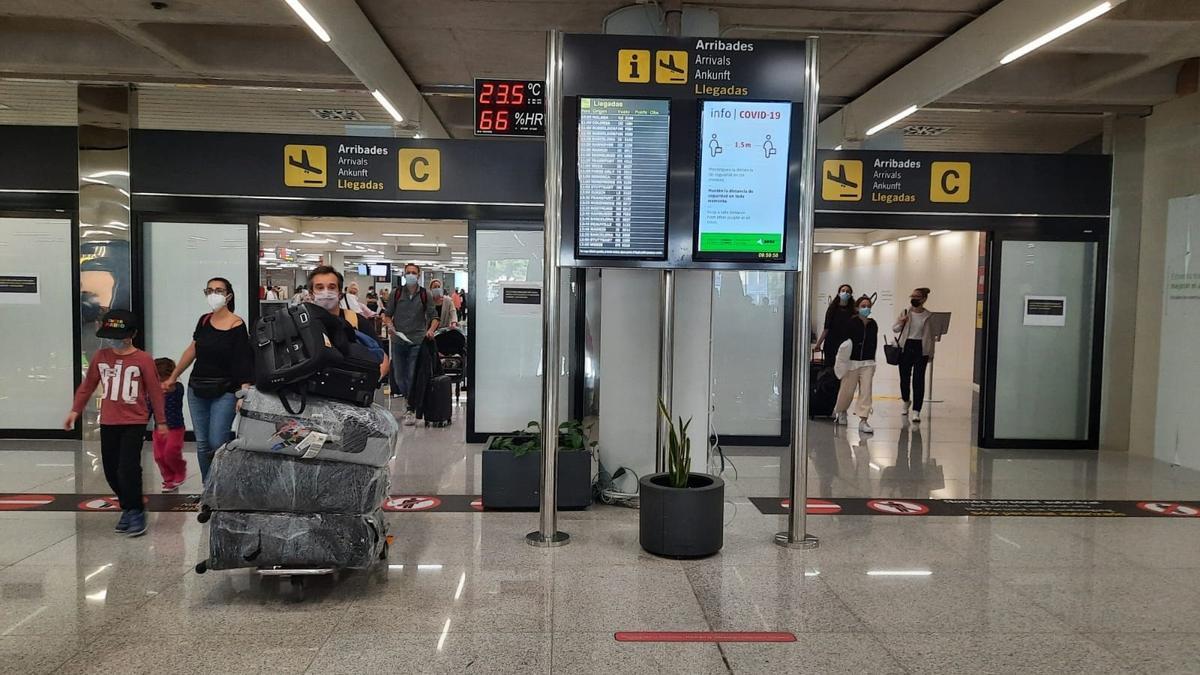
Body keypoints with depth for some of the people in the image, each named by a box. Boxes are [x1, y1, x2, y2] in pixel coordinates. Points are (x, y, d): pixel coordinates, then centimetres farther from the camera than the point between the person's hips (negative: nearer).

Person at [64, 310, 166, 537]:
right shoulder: (100, 356, 4)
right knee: (111, 471, 9)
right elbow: (87, 385, 15)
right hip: (108, 423, 5)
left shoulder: (143, 360, -8)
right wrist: (75, 411, 14)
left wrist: (161, 421, 1)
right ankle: (128, 508, 27)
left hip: (135, 422, -5)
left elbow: (155, 391, -3)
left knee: (128, 469, -12)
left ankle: (136, 513, 4)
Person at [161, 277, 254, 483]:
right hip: (197, 390, 6)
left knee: (217, 443, -11)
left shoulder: (237, 326, -11)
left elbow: (244, 362, -16)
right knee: (202, 444, 9)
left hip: (224, 392, -6)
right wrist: (173, 377, 24)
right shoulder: (204, 321, 6)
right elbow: (192, 350, 18)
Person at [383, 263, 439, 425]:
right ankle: (407, 398, 33)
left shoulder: (425, 295, 3)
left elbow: (434, 317, 4)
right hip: (398, 340, 2)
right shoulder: (396, 293, 6)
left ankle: (410, 411, -1)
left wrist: (431, 330, -15)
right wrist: (390, 325, -11)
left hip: (417, 341, -2)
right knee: (398, 375, 9)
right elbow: (387, 314, 10)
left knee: (413, 376, -5)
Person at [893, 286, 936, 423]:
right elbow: (895, 329, 9)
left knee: (918, 380, -5)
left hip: (921, 349, -3)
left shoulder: (928, 316, -3)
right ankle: (906, 401, 39)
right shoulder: (905, 312, 4)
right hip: (906, 347, 3)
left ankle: (916, 411, -4)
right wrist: (901, 322, -12)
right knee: (904, 377, 11)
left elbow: (930, 336, 0)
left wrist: (930, 354, -1)